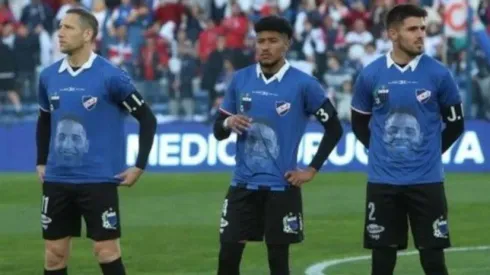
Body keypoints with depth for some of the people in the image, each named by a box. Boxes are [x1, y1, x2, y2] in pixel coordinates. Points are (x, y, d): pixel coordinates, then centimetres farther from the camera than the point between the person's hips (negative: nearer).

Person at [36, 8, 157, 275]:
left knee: (106, 250, -4)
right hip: (57, 180, 5)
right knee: (54, 252, 6)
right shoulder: (49, 76, 5)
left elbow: (147, 119, -4)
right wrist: (41, 162, 16)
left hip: (98, 180, -5)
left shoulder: (110, 76, -10)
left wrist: (139, 166, -8)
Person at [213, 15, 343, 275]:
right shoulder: (240, 79, 4)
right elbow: (218, 131, 10)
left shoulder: (303, 84, -6)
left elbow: (334, 128, 1)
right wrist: (228, 123, -14)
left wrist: (311, 170, -3)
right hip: (243, 184, 3)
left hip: (281, 186, -3)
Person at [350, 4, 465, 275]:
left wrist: (431, 152, 7)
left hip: (426, 180, -1)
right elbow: (359, 123, 14)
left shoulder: (438, 74, -3)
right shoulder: (370, 75, -1)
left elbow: (455, 123, 8)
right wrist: (382, 150, 9)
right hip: (382, 180, 1)